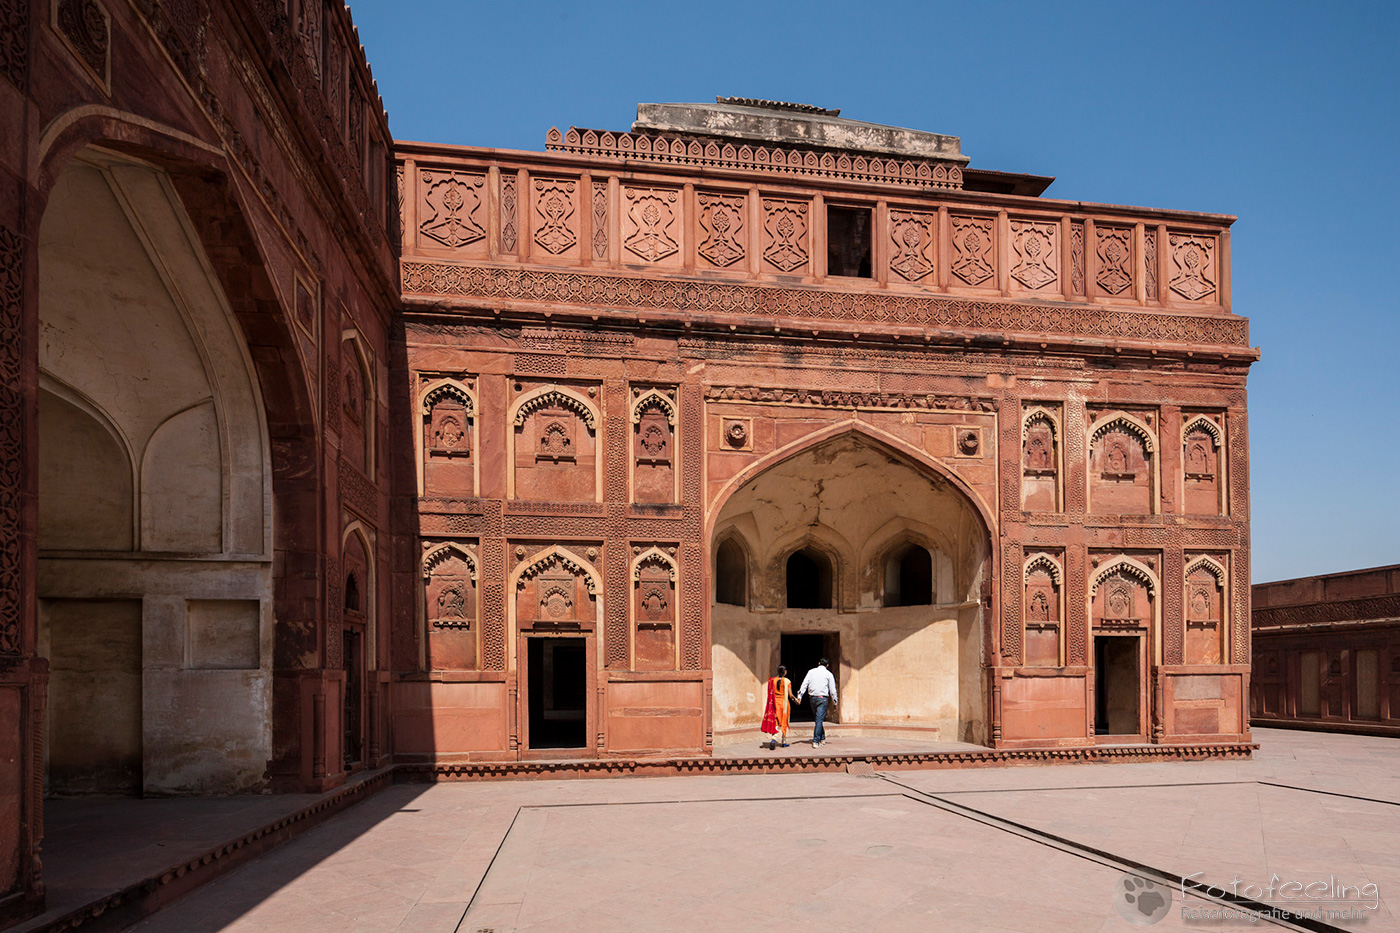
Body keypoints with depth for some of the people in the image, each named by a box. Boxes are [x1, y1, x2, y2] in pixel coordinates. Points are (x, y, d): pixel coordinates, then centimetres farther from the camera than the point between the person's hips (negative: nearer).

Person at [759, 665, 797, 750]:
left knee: (776, 722, 3)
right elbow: (790, 695, -5)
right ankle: (784, 742, 19)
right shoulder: (787, 681, -8)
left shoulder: (772, 680, 0)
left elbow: (770, 694, 2)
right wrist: (795, 699, 13)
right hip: (784, 703, -2)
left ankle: (774, 739, -19)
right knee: (784, 723, 13)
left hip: (775, 703, 2)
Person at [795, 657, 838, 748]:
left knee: (819, 719, 17)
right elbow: (832, 689, 4)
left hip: (813, 698, 3)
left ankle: (822, 739, 22)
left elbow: (804, 684, 3)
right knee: (819, 719, -6)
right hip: (822, 698, -3)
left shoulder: (811, 671, 11)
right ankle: (815, 741, -13)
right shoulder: (828, 674, 3)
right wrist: (834, 702, 11)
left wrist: (799, 695, 1)